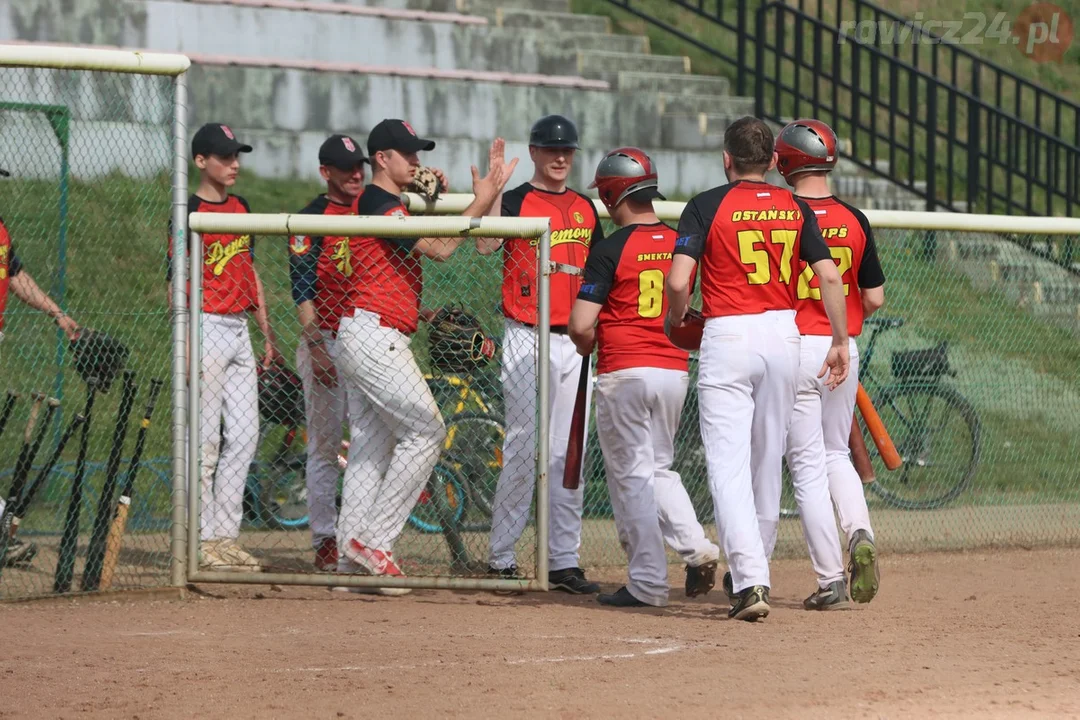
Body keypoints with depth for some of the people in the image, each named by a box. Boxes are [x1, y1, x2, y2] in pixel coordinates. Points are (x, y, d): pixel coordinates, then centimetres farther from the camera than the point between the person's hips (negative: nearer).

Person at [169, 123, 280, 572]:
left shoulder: (241, 209, 15)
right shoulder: (190, 212, -7)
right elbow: (176, 281, -11)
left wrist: (267, 332, 17)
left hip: (239, 329, 8)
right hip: (208, 328, -8)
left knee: (244, 435, 5)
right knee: (205, 438, -6)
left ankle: (226, 535, 10)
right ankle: (202, 539, -2)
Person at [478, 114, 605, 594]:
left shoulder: (585, 208, 14)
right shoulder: (515, 201, -2)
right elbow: (486, 245, -20)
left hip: (575, 342, 5)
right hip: (527, 338, -5)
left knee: (569, 454, 5)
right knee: (523, 447, -8)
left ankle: (564, 562, 8)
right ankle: (501, 559, -1)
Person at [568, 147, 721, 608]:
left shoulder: (611, 250, -11)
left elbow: (581, 324, -13)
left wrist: (587, 347, 6)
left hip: (624, 374, -5)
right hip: (675, 371, 6)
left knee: (631, 475, 2)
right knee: (658, 468, 20)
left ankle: (648, 582, 2)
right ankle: (697, 548, 0)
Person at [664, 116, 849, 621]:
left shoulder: (708, 206, -3)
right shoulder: (795, 208, 7)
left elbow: (678, 280, -12)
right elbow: (829, 277, 0)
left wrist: (677, 318, 8)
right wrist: (840, 343, 7)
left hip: (728, 337, -4)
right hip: (783, 334, 4)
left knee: (729, 464, -7)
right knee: (768, 460, 17)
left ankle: (750, 580, -20)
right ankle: (752, 570, 30)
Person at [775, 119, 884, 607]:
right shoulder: (854, 221, 0)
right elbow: (874, 298, 3)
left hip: (793, 348, -3)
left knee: (807, 466, 2)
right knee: (836, 454, 21)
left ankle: (831, 581, -1)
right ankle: (859, 533, -4)